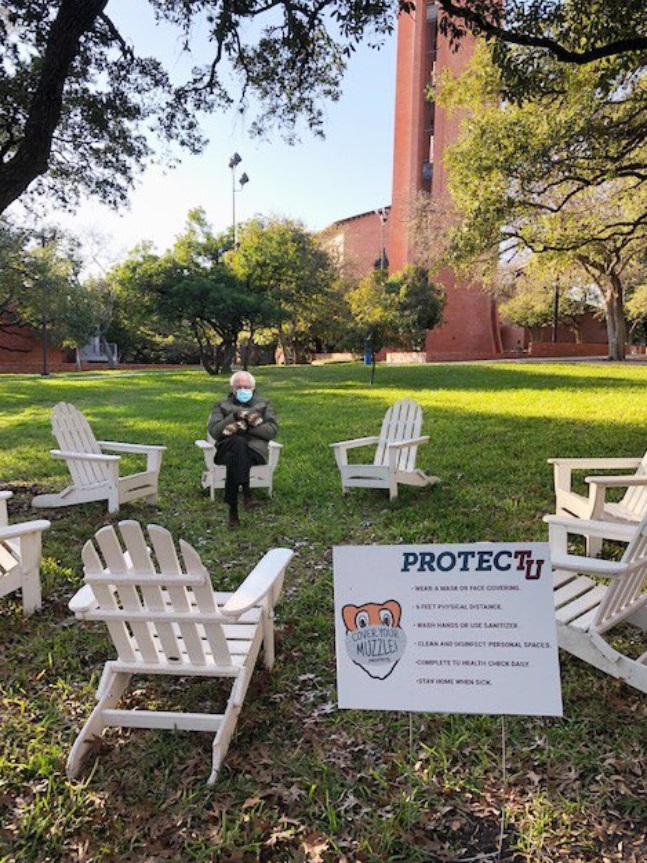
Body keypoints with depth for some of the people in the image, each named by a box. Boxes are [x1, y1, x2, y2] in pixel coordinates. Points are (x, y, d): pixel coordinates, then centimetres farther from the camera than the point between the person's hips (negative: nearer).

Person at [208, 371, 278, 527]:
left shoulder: (263, 405, 21)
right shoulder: (222, 406, 22)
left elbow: (272, 430, 3)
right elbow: (213, 430, 3)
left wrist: (246, 427, -6)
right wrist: (234, 416, -7)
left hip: (255, 450, 0)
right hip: (227, 448, 1)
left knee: (233, 459, -36)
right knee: (239, 442, -37)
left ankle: (233, 511, -37)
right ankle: (246, 492, -45)